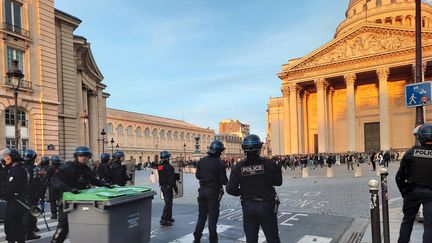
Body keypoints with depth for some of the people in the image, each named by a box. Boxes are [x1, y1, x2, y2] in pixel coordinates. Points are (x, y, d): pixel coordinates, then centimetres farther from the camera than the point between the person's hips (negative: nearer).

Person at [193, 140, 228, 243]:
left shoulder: (202, 161, 1)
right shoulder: (219, 163, -15)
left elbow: (197, 175, 8)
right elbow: (223, 180, -13)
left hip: (202, 190, 5)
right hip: (213, 192, -5)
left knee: (202, 216, 16)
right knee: (212, 217, 5)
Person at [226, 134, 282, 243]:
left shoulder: (238, 167, -6)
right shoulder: (268, 164, -11)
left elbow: (230, 189, -7)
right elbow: (278, 181, 1)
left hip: (248, 206, 2)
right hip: (266, 205, -2)